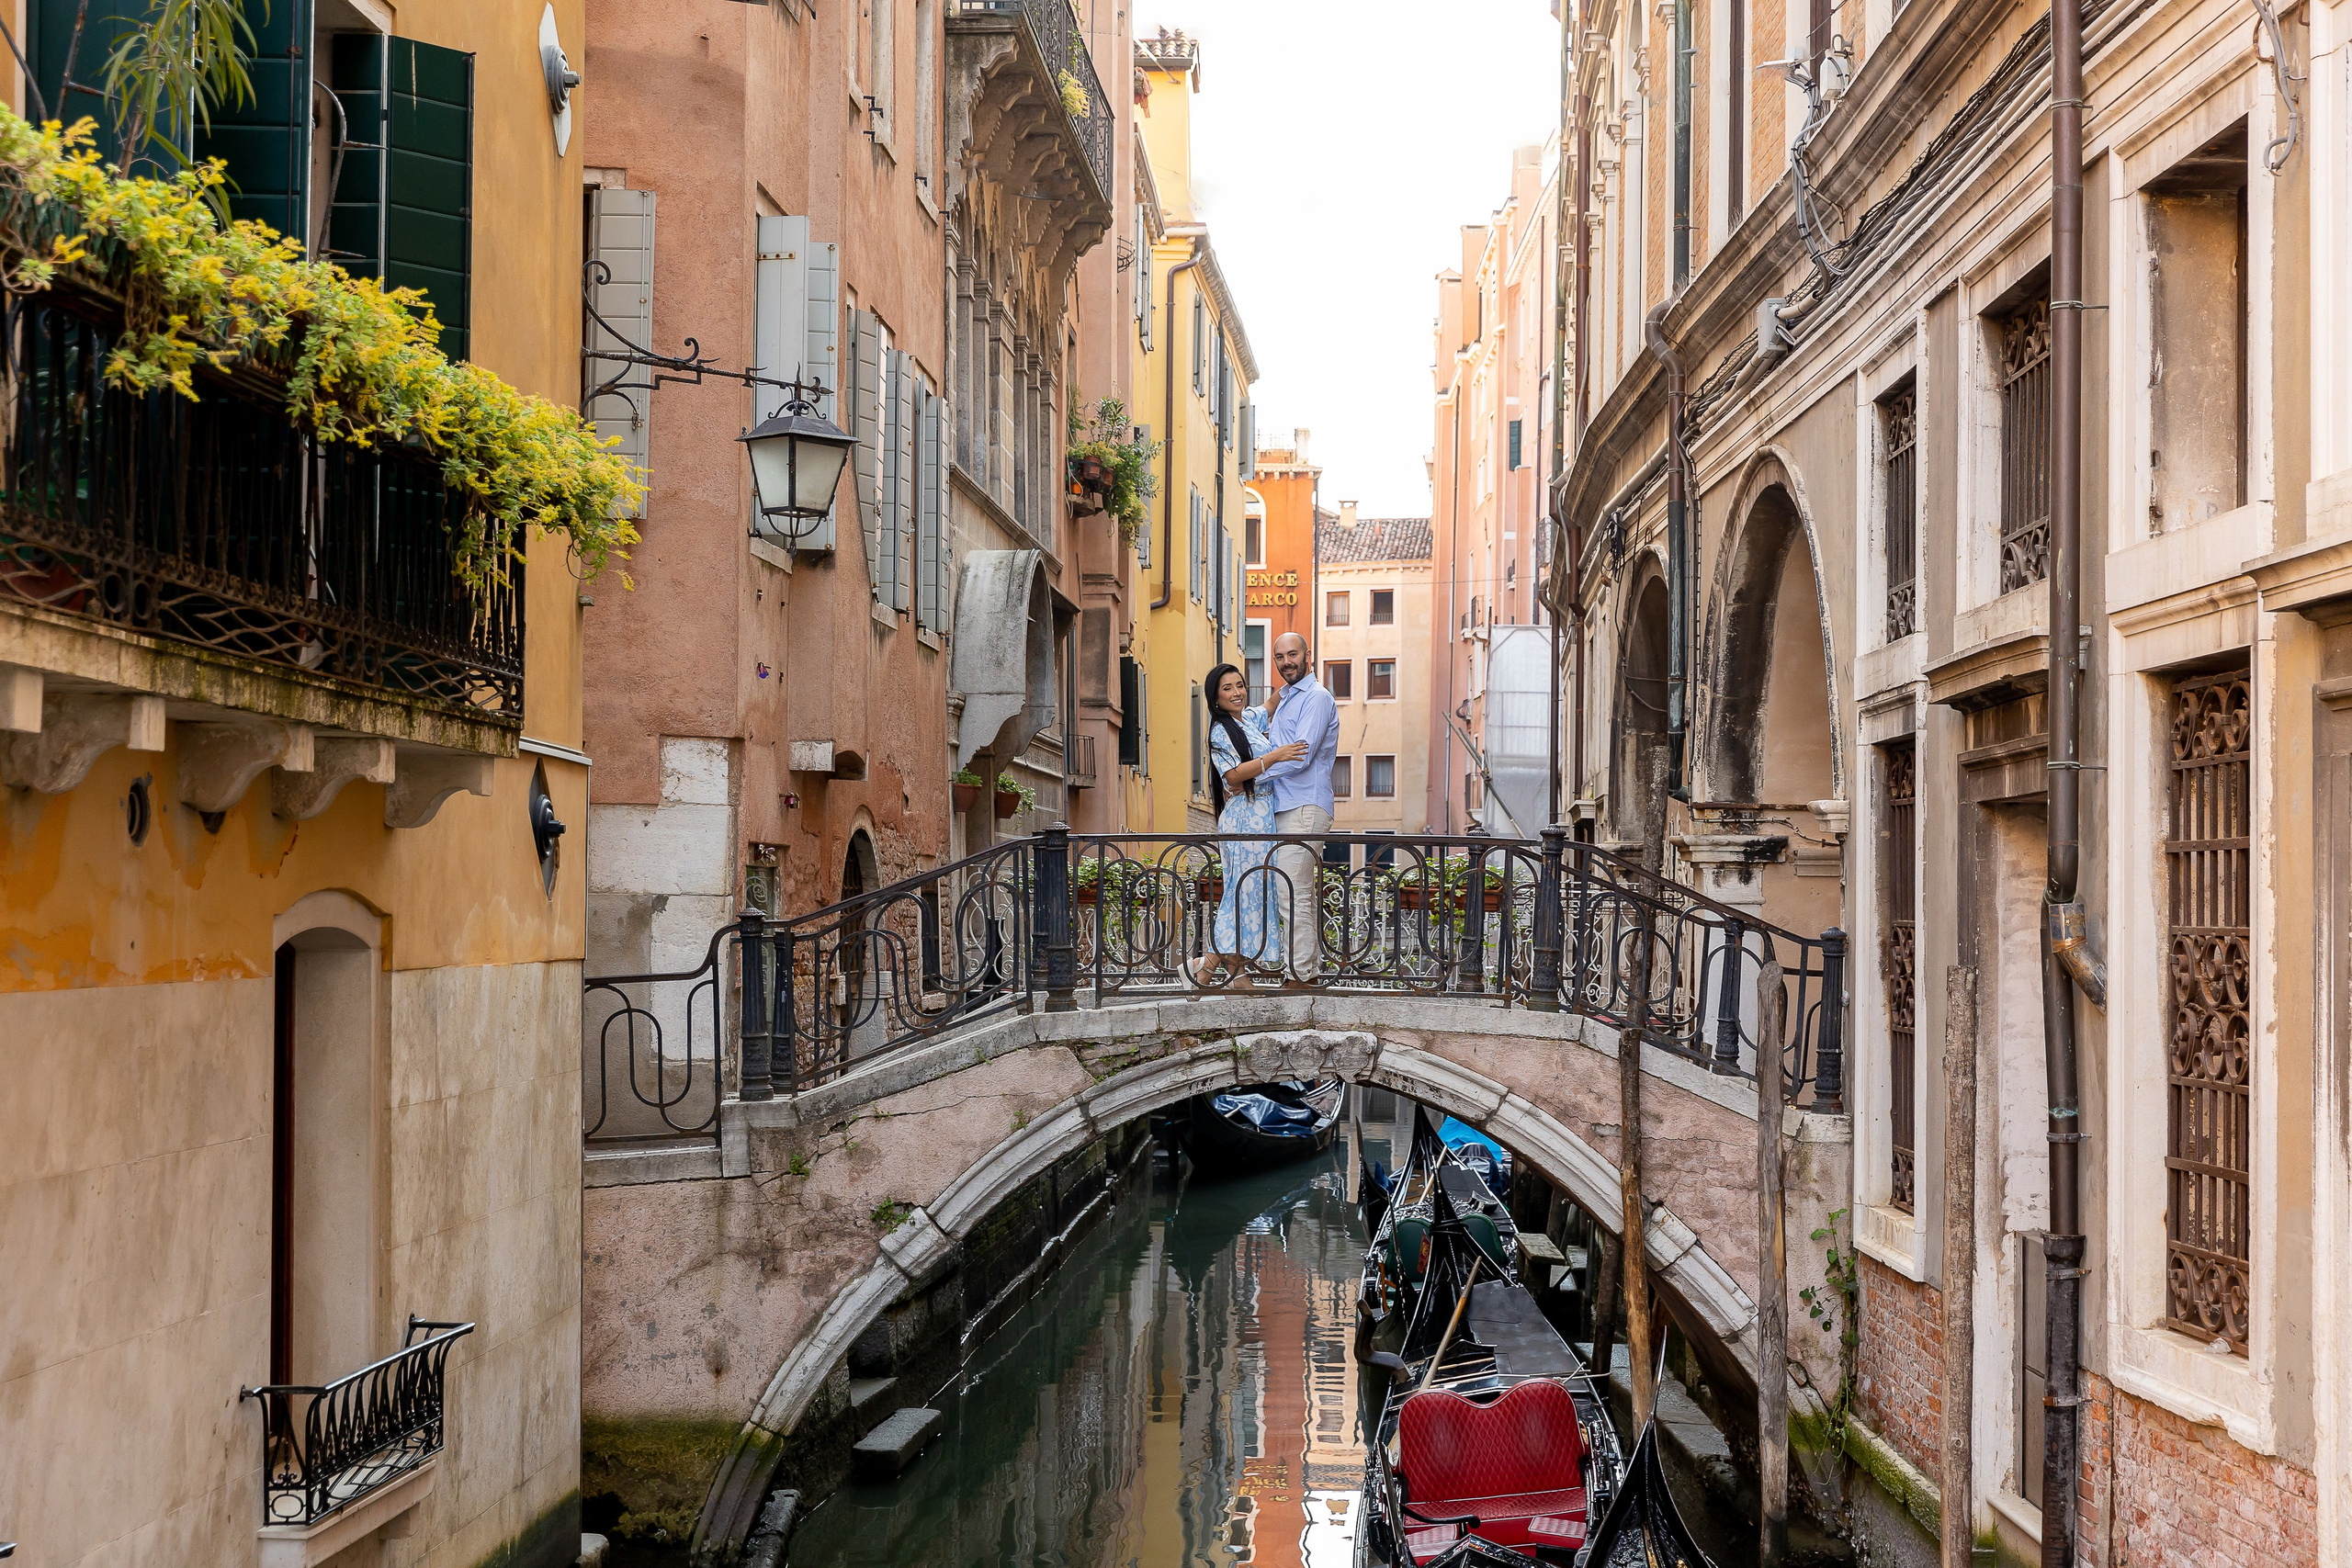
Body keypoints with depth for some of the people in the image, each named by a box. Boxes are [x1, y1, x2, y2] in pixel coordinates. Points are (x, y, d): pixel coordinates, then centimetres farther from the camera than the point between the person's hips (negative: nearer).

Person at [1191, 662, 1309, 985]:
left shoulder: (1250, 719, 15)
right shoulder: (1221, 731, -9)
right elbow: (1233, 776, -19)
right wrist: (1274, 756, -25)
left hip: (1264, 818, 9)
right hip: (1245, 816, -9)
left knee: (1255, 890, 6)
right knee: (1245, 887, -11)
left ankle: (1237, 970, 6)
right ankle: (1209, 966, -9)